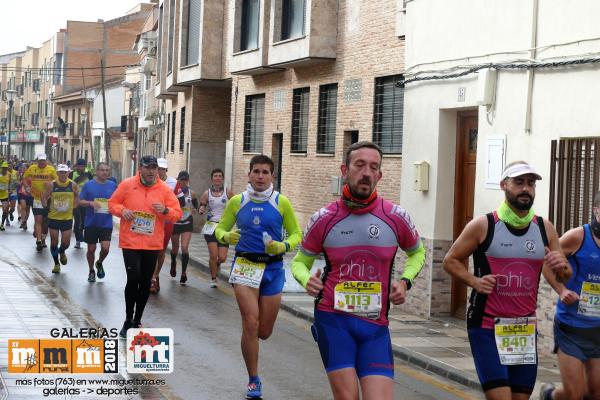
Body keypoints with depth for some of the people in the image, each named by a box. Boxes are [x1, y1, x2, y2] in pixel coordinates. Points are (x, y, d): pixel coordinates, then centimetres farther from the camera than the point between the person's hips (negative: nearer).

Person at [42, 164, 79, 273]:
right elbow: (44, 198, 2)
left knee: (66, 242, -1)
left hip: (67, 218, 0)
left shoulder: (73, 185, -5)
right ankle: (56, 264, 19)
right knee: (54, 241, 3)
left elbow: (77, 196, 11)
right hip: (53, 217, 0)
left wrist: (73, 207, 2)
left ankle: (62, 252, 35)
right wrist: (47, 207, -8)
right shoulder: (51, 185, -7)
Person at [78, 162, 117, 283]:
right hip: (91, 222, 0)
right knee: (91, 249, 7)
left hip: (106, 223, 0)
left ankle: (99, 263, 20)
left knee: (105, 247, -12)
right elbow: (80, 202, 1)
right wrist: (91, 203, -17)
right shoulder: (88, 185, -1)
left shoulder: (112, 185, 3)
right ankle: (91, 271, 28)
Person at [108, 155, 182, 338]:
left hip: (153, 244, 2)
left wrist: (165, 210, -16)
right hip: (130, 242, -2)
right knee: (133, 278, -12)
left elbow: (177, 213, 4)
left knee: (145, 282, 9)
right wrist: (122, 211, -12)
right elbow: (112, 203, 8)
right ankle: (128, 320, 4)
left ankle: (137, 320, 23)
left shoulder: (165, 189, 2)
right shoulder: (127, 185, -1)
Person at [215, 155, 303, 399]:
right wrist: (226, 237, -11)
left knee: (264, 332, 5)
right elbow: (220, 229, 12)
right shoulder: (237, 202, 2)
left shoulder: (281, 203, 0)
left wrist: (284, 246, -14)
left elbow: (296, 234, 6)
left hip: (273, 268, 1)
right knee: (251, 323, -14)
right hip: (245, 265, -1)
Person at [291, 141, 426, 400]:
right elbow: (299, 262, 13)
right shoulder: (324, 218, -1)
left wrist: (404, 281, 2)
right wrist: (306, 279, -10)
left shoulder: (395, 217, 1)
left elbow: (417, 252, 21)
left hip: (375, 325, 2)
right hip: (333, 319, -1)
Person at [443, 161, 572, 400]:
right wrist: (474, 281, -16)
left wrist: (561, 267, -11)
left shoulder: (545, 228, 4)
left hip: (525, 328, 5)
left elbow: (565, 275, 12)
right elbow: (450, 260, 1)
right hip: (488, 327, -5)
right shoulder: (483, 226, -7)